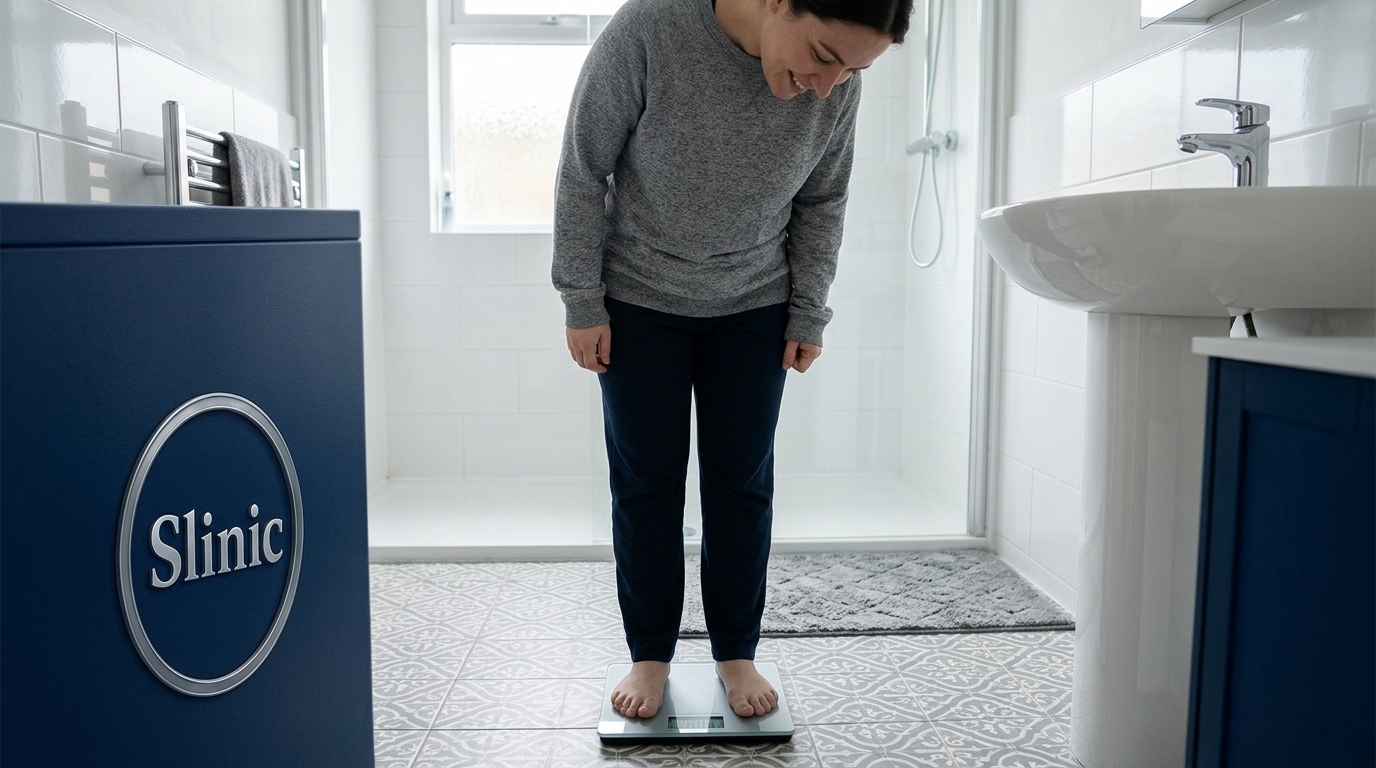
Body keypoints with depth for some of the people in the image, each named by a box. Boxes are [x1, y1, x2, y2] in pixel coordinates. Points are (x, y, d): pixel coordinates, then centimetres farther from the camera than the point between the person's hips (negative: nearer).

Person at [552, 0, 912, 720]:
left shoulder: (837, 86, -16)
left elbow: (822, 203, 1)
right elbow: (582, 173, -15)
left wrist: (808, 316, 2)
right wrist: (582, 303, -11)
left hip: (753, 307, 2)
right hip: (639, 302, -2)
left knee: (742, 482, 5)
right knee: (646, 480, 4)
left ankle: (736, 653, 22)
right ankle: (649, 655, 21)